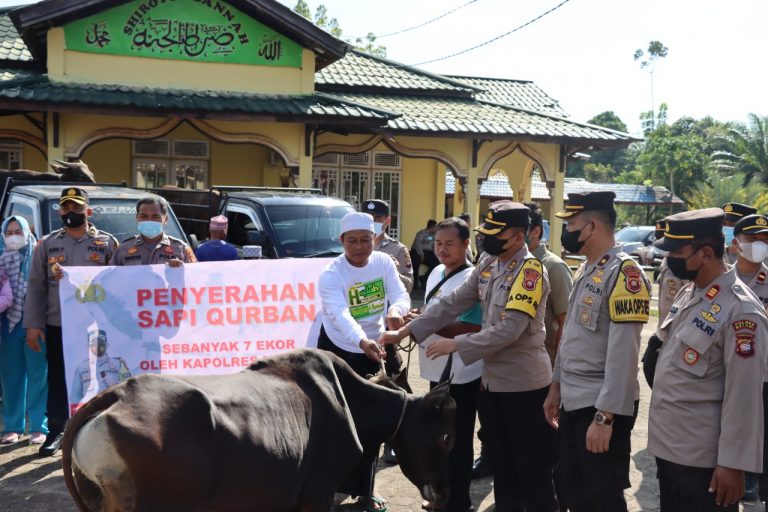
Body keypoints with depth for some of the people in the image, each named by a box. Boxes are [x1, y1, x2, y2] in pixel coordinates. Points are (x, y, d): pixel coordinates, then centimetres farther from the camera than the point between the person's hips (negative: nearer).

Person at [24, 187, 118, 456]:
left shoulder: (107, 243, 3)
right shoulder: (47, 244, 8)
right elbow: (36, 286, 7)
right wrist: (33, 325, 0)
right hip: (57, 325, 2)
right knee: (58, 379, 8)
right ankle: (56, 431, 19)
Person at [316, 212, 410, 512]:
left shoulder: (384, 263, -9)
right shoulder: (330, 275, -22)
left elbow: (401, 295, -16)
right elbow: (340, 315, -37)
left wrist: (395, 311, -41)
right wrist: (362, 341, -55)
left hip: (371, 350, 4)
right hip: (337, 350, -3)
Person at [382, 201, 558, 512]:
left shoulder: (530, 270, -18)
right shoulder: (487, 264, 6)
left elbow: (509, 330, -26)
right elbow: (453, 303, 6)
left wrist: (454, 345, -22)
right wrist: (405, 332, -1)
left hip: (524, 383, -8)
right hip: (492, 379, 8)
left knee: (532, 467, 5)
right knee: (500, 462, 18)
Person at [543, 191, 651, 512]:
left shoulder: (624, 273, -19)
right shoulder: (585, 270, 11)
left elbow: (623, 353, -24)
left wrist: (605, 416, -24)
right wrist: (556, 386, 19)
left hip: (601, 406, -9)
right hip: (572, 402, 9)